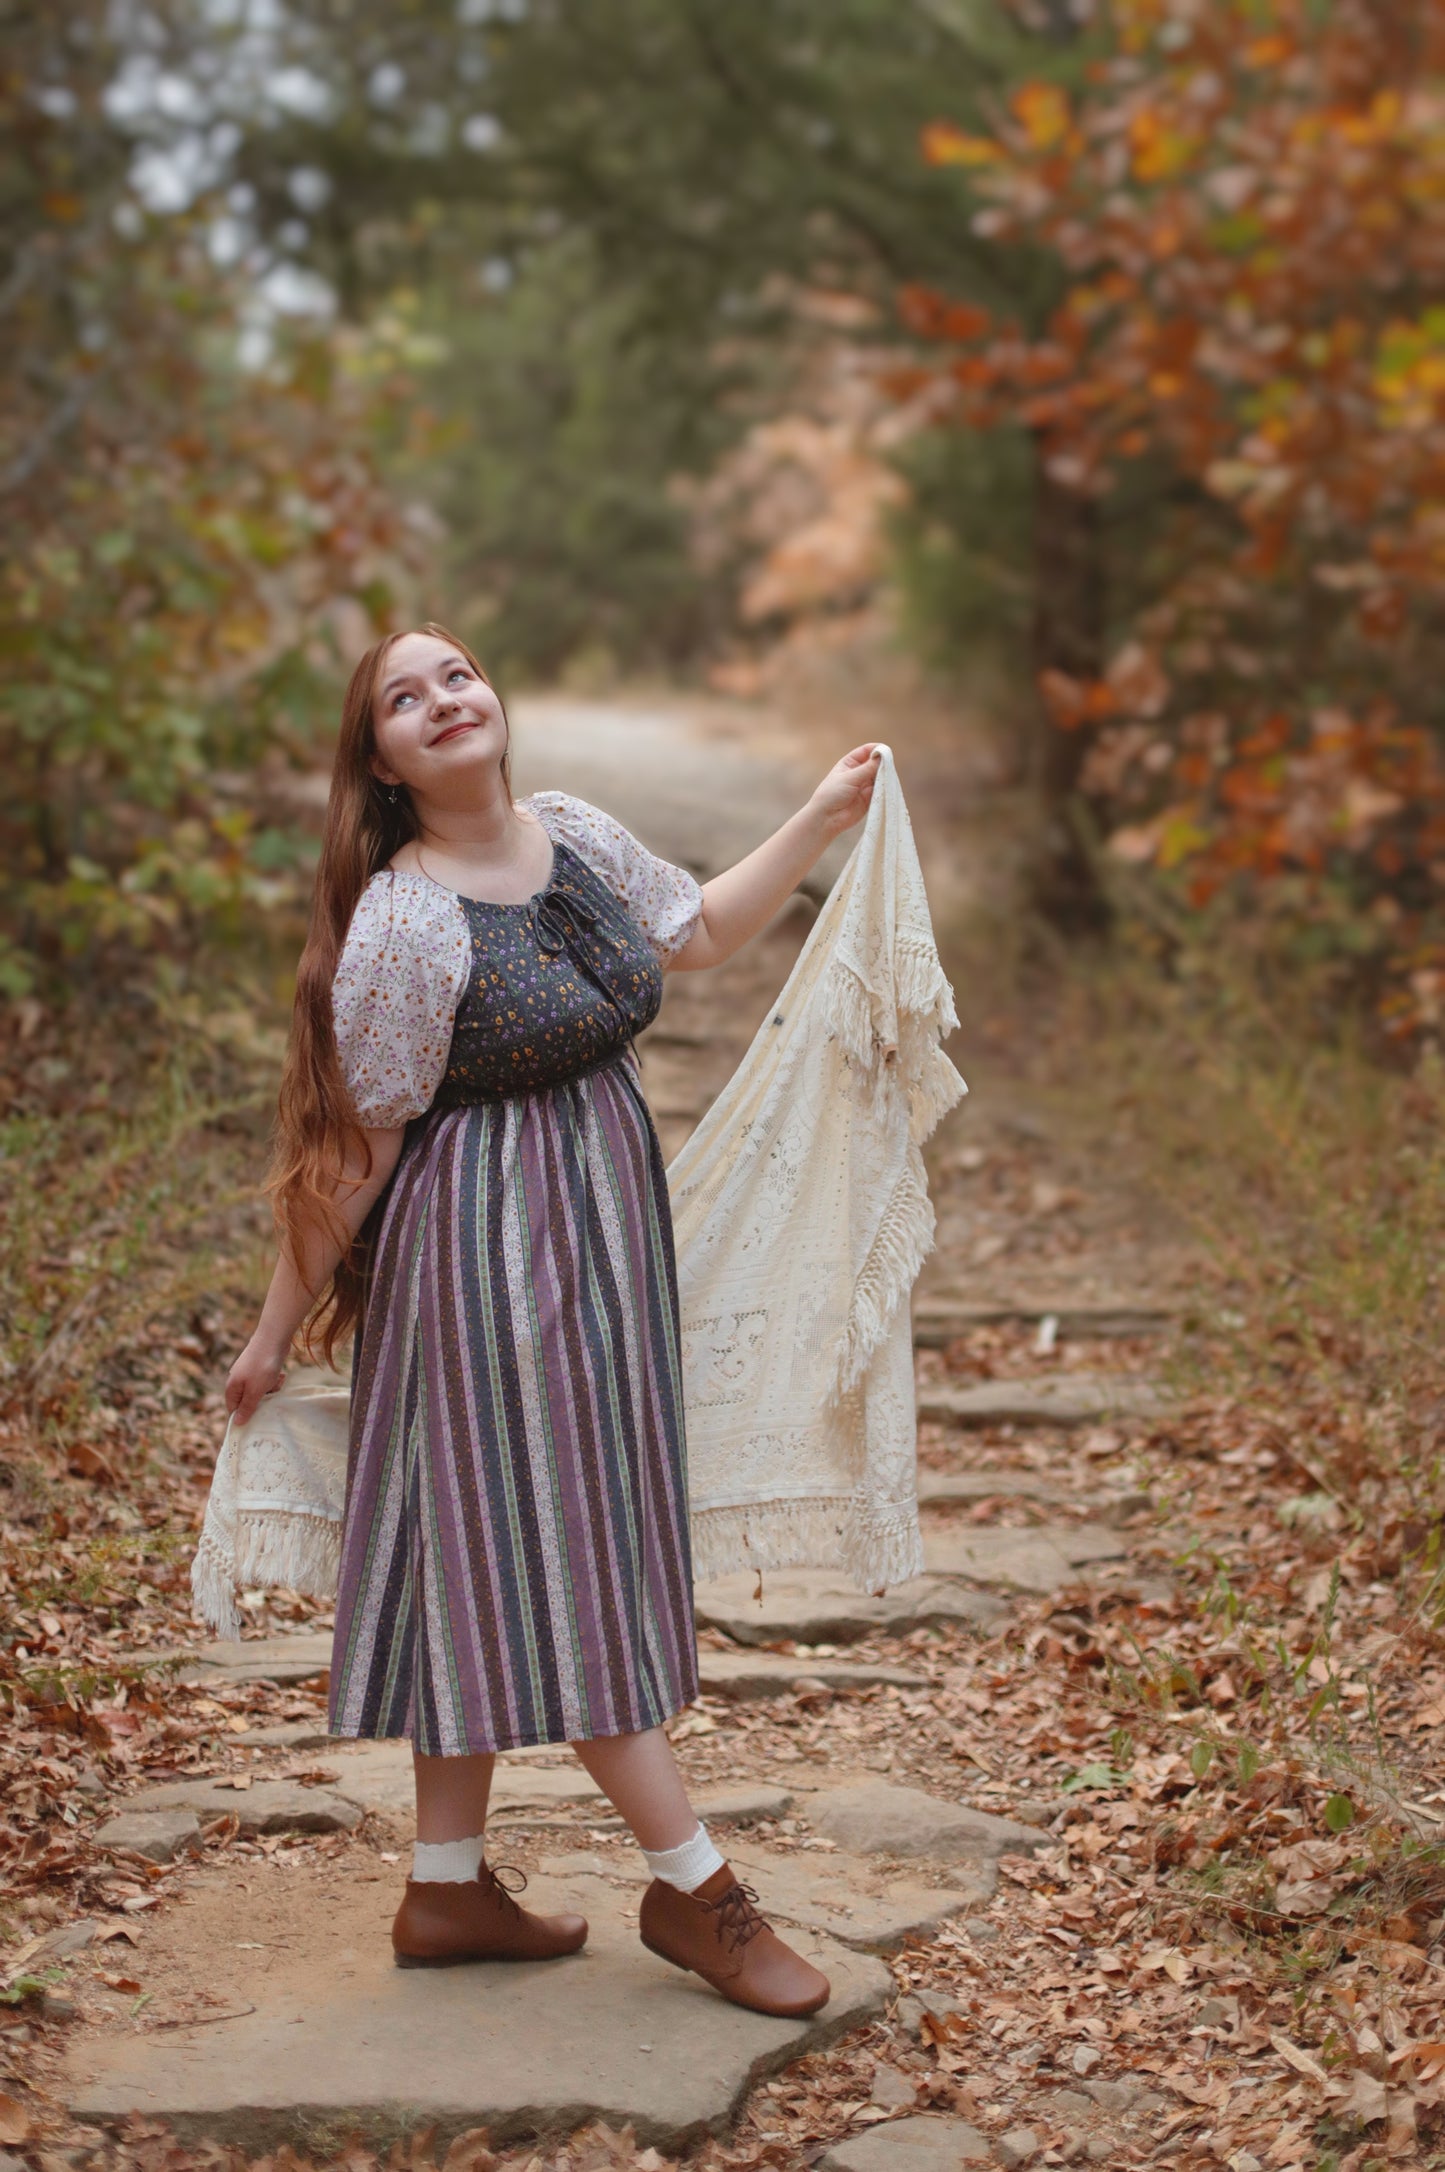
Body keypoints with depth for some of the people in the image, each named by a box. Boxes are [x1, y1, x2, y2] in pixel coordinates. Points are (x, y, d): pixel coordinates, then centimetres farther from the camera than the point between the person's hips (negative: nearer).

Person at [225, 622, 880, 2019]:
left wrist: (821, 822, 18)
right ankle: (690, 1886, 13)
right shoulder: (404, 924, -18)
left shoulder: (573, 832, 5)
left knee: (496, 1556, 13)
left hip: (600, 1219, 8)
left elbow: (702, 935, 22)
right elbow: (351, 1146, -12)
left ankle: (448, 1889, 24)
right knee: (553, 1546, 0)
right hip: (489, 1239, -8)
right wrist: (279, 1328, -7)